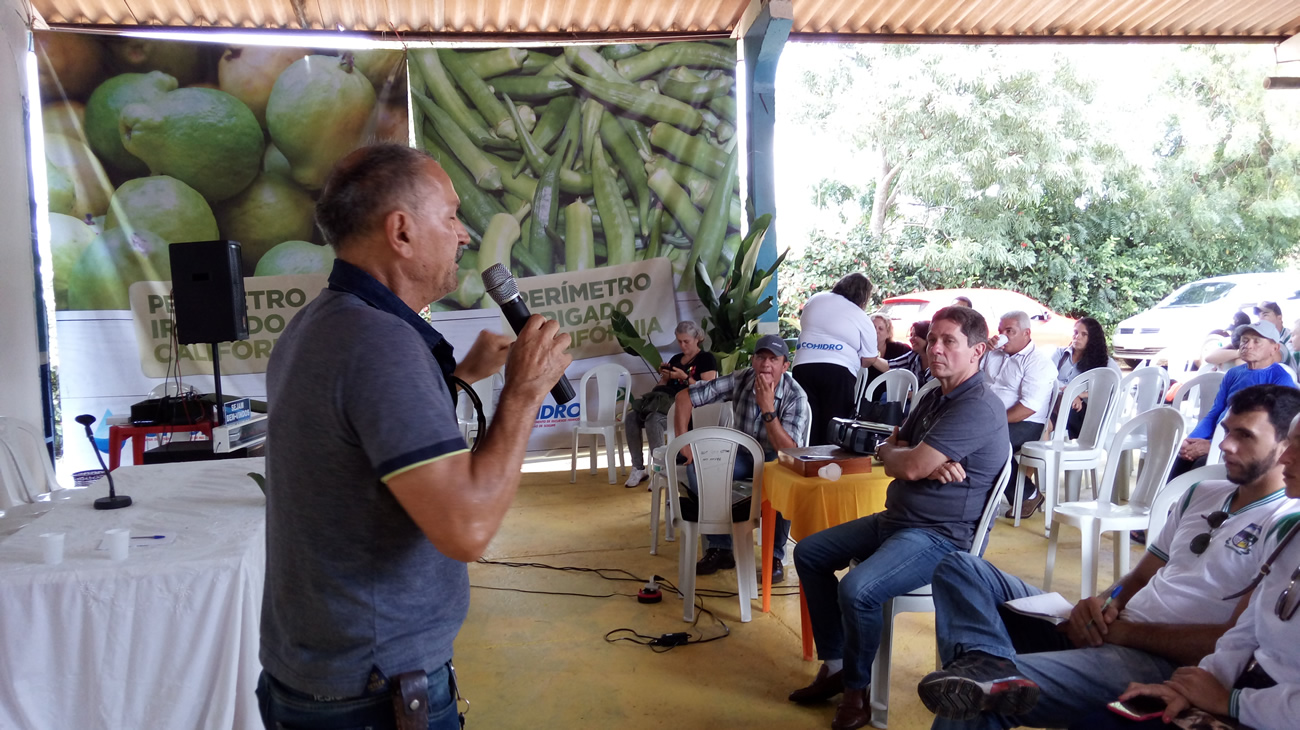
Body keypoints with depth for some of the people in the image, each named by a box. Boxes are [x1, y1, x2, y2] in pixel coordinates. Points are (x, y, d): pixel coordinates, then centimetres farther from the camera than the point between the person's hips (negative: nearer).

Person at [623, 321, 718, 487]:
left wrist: (684, 377, -16)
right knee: (631, 417, -18)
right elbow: (662, 387, 23)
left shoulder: (707, 359, 2)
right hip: (667, 402, 7)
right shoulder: (675, 359, 22)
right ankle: (638, 468, -15)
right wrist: (665, 376, 2)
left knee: (653, 420, -35)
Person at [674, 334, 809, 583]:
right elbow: (685, 396, -10)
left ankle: (775, 555, -14)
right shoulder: (740, 380, -14)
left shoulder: (795, 397, -20)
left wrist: (767, 409, -34)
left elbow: (789, 452, -28)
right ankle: (720, 548, -10)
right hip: (743, 456, 3)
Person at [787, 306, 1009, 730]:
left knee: (856, 588, -31)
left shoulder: (978, 407, -20)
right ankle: (833, 666, 15)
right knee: (808, 553, 11)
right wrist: (927, 464, -13)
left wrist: (909, 458, -1)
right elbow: (889, 454, 9)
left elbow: (909, 466, -26)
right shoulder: (934, 397, 14)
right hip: (897, 519, 11)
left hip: (941, 537, -10)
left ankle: (857, 690, -5)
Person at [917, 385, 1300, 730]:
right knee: (961, 568, -9)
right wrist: (1105, 601, -2)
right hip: (1109, 627, 10)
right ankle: (988, 661, -31)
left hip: (1163, 660, -10)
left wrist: (1121, 631, -15)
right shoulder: (1202, 494, 20)